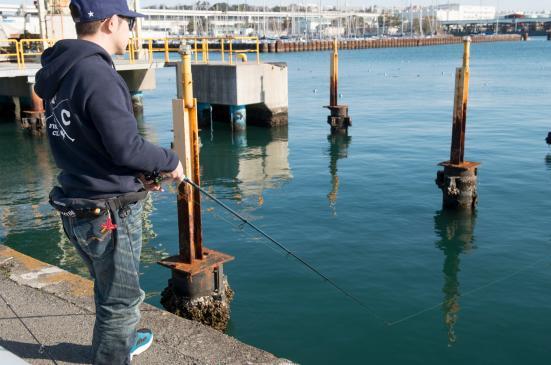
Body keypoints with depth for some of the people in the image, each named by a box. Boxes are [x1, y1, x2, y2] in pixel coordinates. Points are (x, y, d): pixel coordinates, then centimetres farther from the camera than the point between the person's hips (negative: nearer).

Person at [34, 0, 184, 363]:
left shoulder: (58, 73, 5)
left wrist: (139, 172, 6)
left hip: (77, 208, 9)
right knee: (121, 299, 10)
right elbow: (126, 147, -25)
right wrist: (170, 161, -7)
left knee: (109, 290, 29)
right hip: (109, 214, -9)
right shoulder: (98, 75, -23)